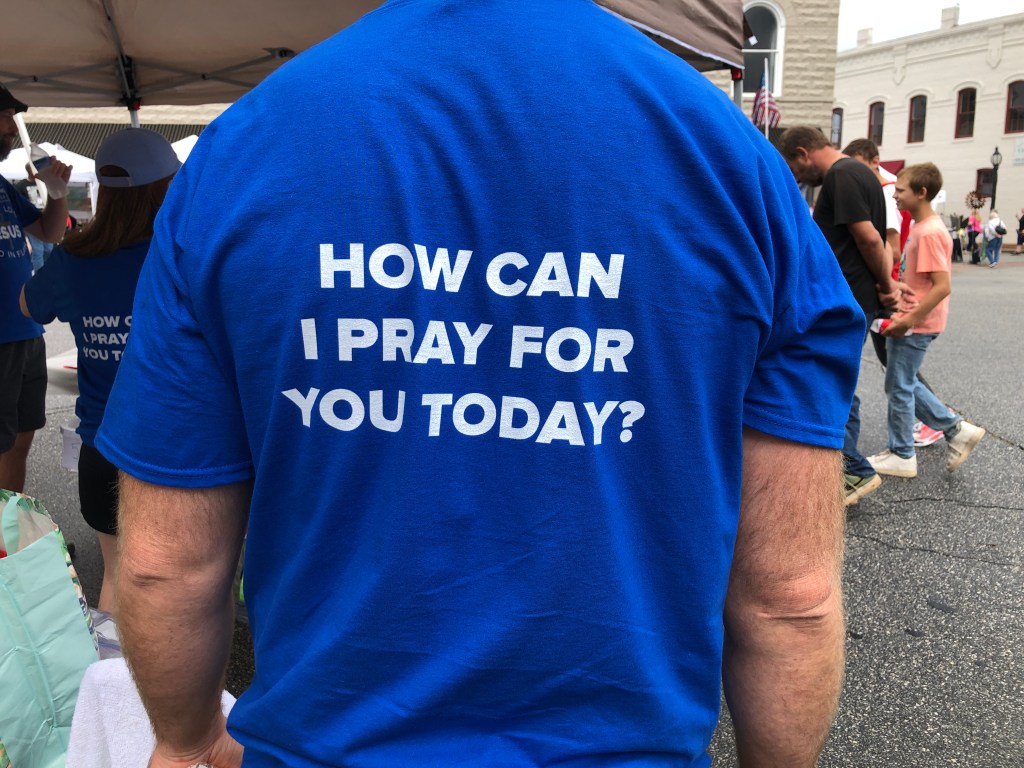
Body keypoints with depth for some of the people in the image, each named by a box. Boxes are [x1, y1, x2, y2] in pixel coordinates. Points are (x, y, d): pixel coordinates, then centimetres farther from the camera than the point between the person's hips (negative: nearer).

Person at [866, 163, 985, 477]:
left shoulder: (930, 232, -19)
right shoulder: (922, 227, 10)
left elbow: (942, 287, -24)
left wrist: (907, 321, -21)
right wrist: (903, 317, 15)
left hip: (915, 326, -9)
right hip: (911, 321, 9)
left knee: (899, 387, 2)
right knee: (905, 384, 17)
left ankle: (902, 457, 15)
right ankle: (957, 429, 23)